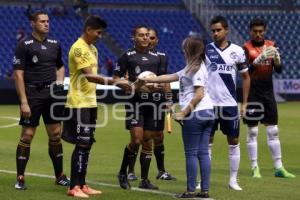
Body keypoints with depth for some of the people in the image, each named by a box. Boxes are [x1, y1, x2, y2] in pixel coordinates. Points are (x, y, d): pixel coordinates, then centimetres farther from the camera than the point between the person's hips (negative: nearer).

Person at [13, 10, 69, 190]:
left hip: (52, 93, 5)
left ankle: (60, 175, 17)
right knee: (27, 135, -3)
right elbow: (18, 74, -10)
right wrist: (23, 102, -15)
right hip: (32, 94, -5)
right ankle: (20, 178, 3)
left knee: (56, 134, 7)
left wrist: (59, 81, 5)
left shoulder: (55, 44, 10)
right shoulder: (24, 45, -6)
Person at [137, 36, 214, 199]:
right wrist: (148, 80, 25)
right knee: (203, 153, 8)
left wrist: (184, 112, -17)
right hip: (208, 112, 9)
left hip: (195, 114, -9)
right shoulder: (191, 68, 19)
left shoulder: (196, 69, -11)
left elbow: (199, 94, -18)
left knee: (191, 153, -2)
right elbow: (171, 77, 25)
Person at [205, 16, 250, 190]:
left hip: (230, 104, 1)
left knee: (234, 142, 4)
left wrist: (244, 103, 4)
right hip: (209, 103, 0)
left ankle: (234, 180, 12)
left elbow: (246, 77, 8)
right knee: (207, 142, 4)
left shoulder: (237, 51, 0)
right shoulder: (206, 50, -1)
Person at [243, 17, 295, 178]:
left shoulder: (270, 45, 7)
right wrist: (258, 60, -33)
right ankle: (255, 168, 6)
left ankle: (279, 168, 8)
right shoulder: (246, 48, -6)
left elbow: (278, 70, 4)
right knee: (252, 131, 0)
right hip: (252, 92, -4)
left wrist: (277, 59, -18)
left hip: (268, 92, 4)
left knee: (273, 131, 5)